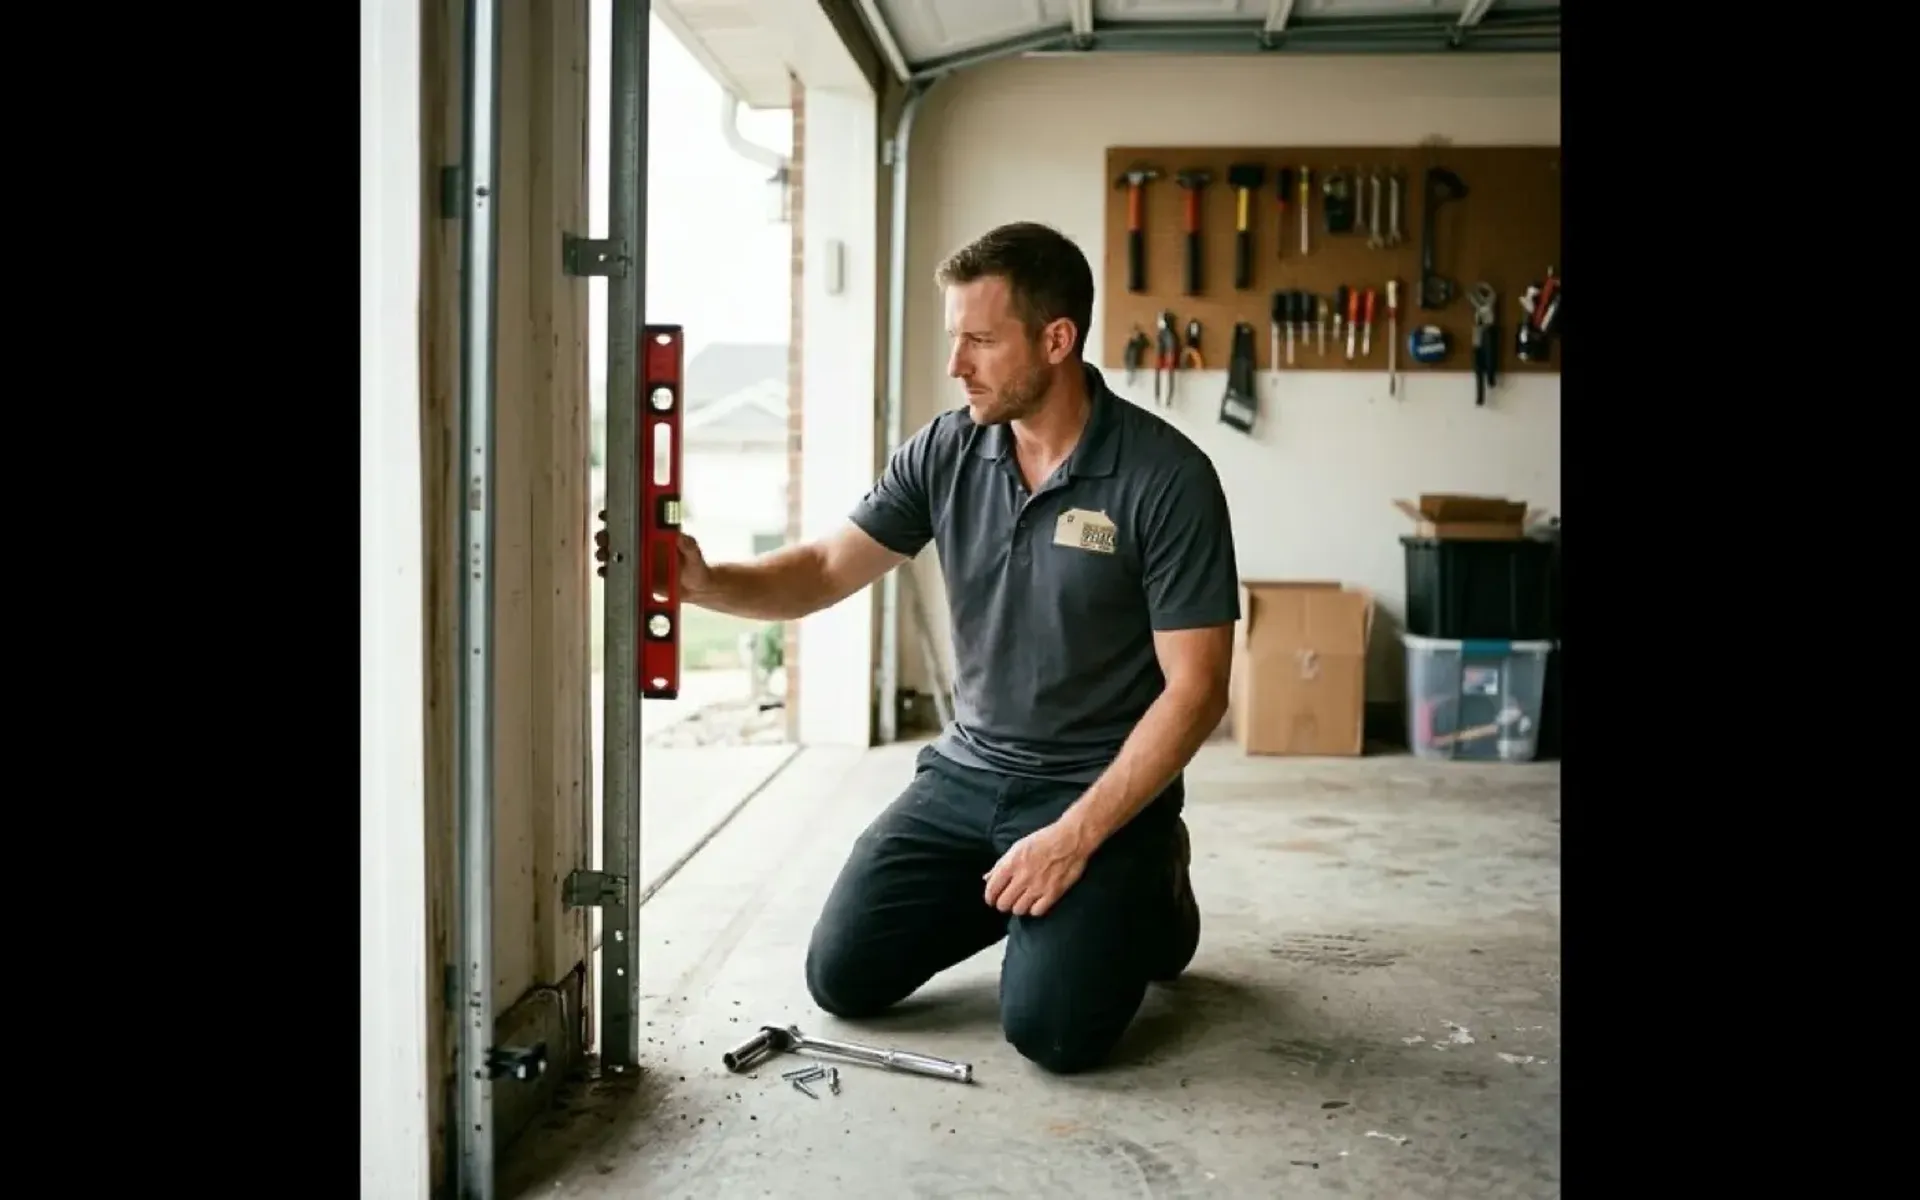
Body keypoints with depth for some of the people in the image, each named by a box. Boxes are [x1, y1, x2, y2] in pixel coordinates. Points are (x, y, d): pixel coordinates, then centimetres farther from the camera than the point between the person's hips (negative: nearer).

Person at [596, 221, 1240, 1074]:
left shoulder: (1166, 478, -18)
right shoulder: (947, 451, -3)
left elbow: (1194, 690, -17)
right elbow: (825, 570, 2)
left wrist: (1074, 838, -22)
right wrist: (702, 583, -19)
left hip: (1102, 785, -5)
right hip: (967, 771, 5)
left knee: (1050, 1027, -19)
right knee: (844, 977, -2)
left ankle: (1147, 894, 12)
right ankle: (1011, 892, 22)